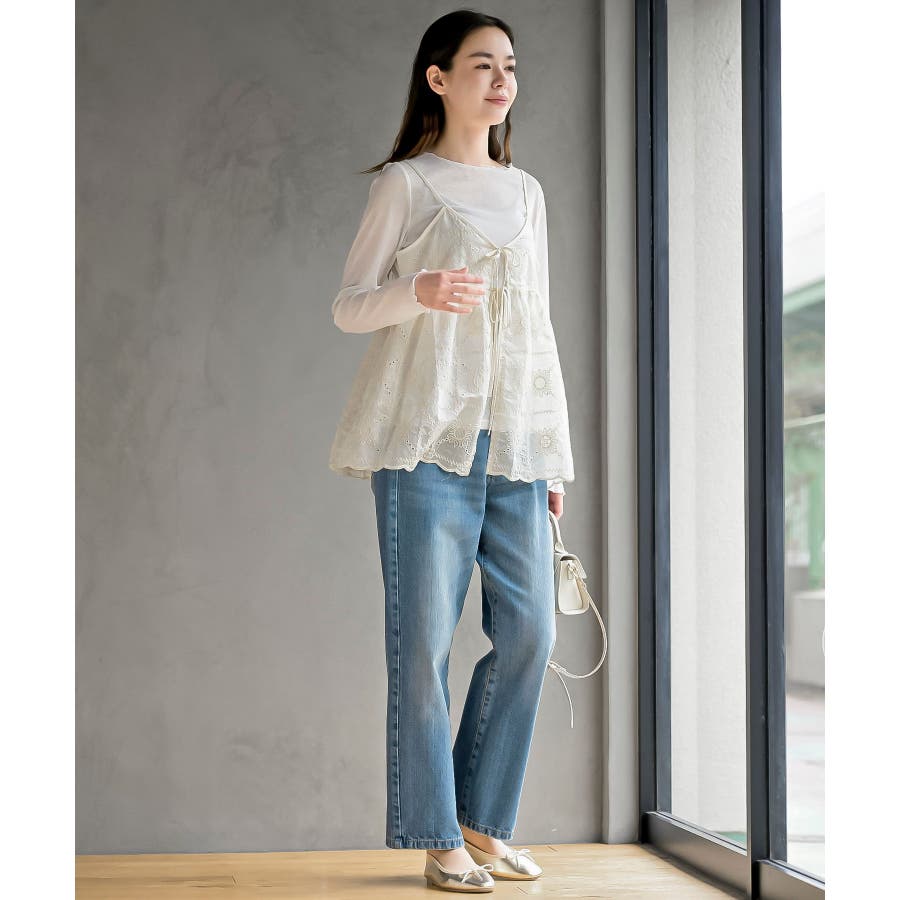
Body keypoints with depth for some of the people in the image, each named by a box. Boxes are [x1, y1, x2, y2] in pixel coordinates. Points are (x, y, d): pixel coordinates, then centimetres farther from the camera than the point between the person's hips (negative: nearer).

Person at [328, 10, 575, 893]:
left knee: (529, 633, -1)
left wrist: (557, 455, 15)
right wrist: (416, 293, -20)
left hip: (514, 440, 5)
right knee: (425, 636, -6)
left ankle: (484, 823, 13)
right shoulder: (404, 184, 4)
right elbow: (348, 307, 2)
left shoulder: (526, 192, 19)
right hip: (428, 436, -5)